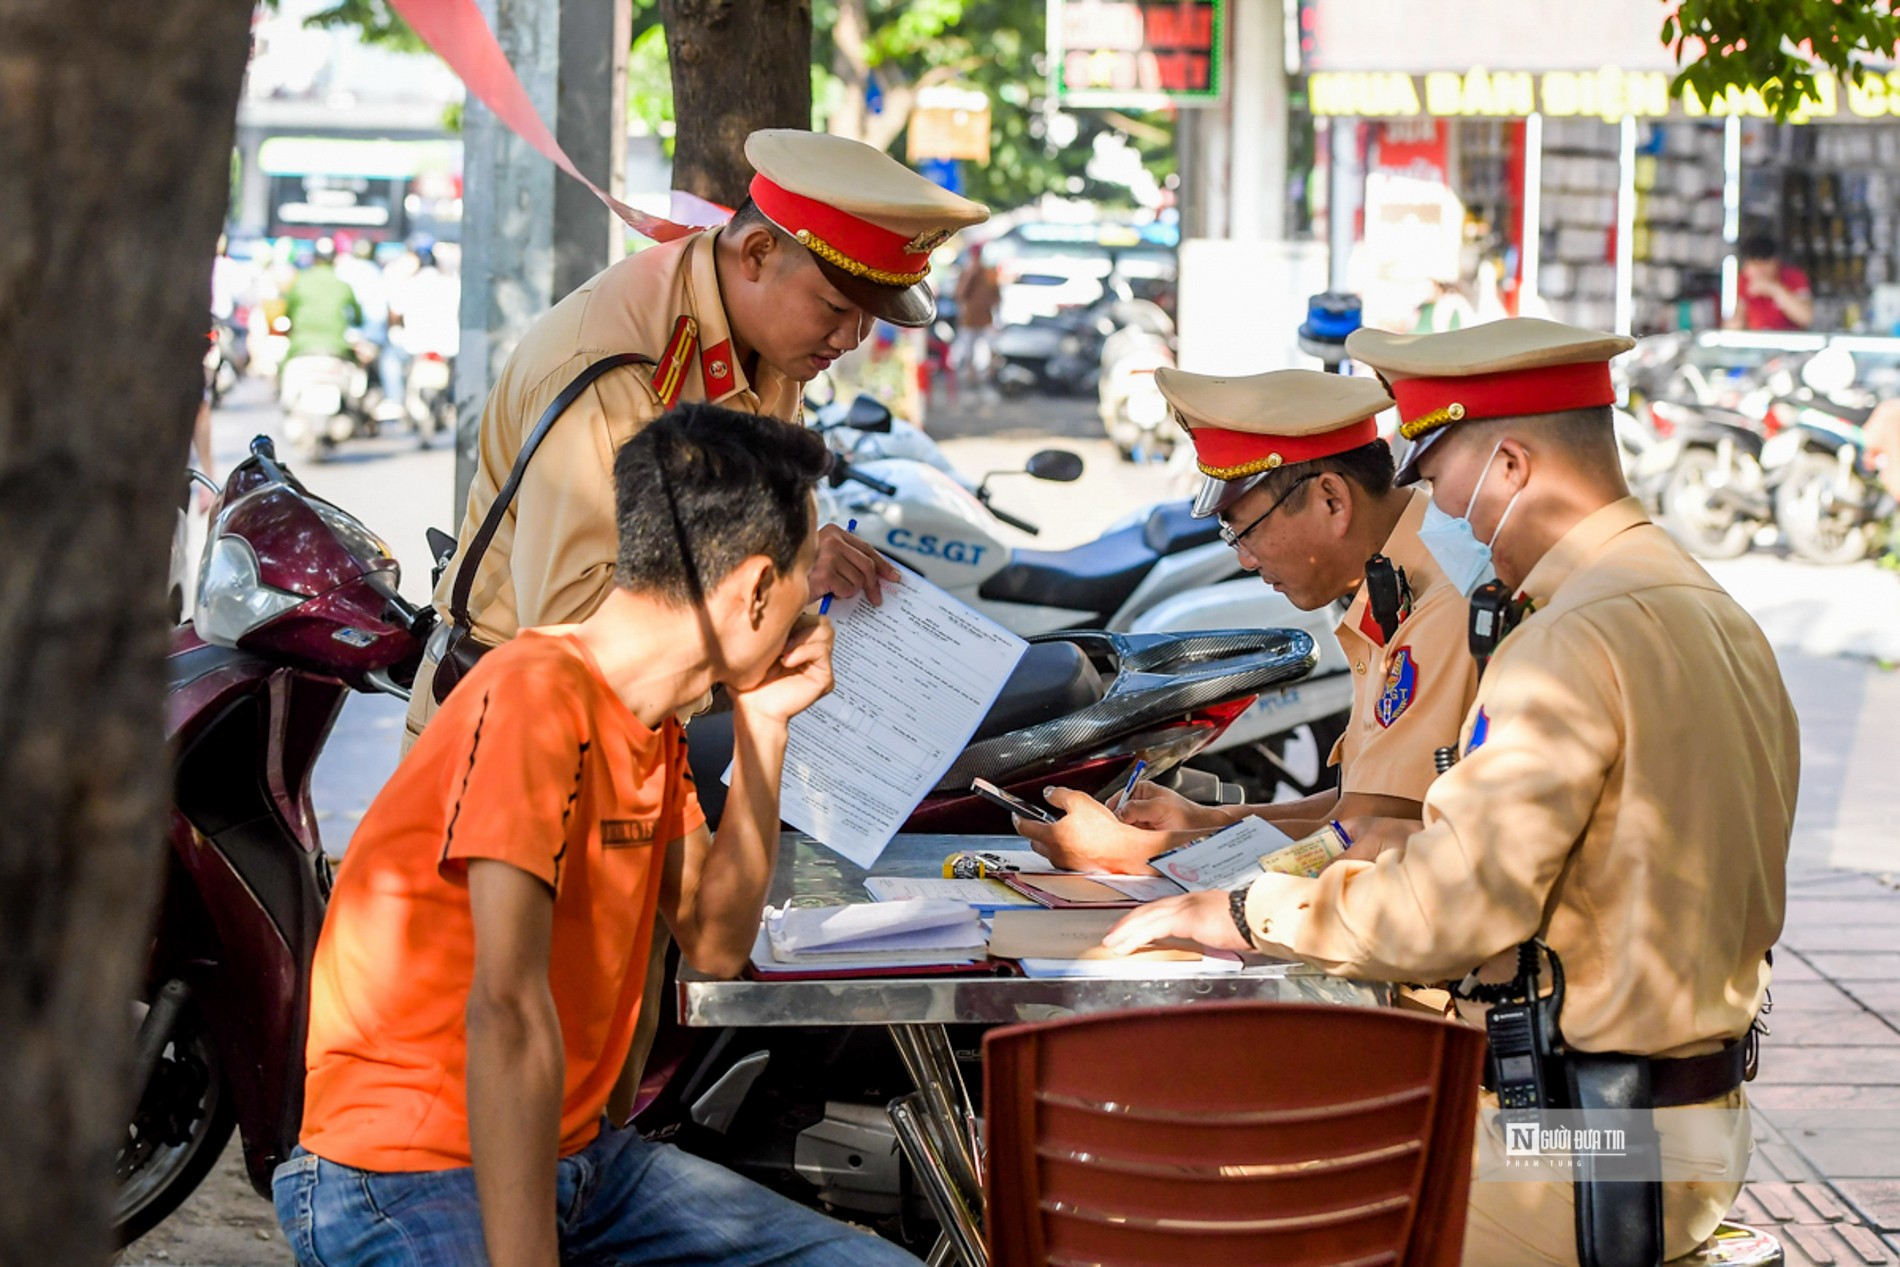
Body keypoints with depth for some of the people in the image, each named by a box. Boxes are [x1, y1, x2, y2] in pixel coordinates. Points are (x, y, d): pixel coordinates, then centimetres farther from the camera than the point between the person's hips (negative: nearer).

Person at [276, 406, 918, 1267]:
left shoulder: (654, 722, 10)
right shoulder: (540, 697, -20)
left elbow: (715, 944, 14)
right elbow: (508, 1008, -28)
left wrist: (762, 726, 6)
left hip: (578, 1157, 9)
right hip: (404, 1180, -9)